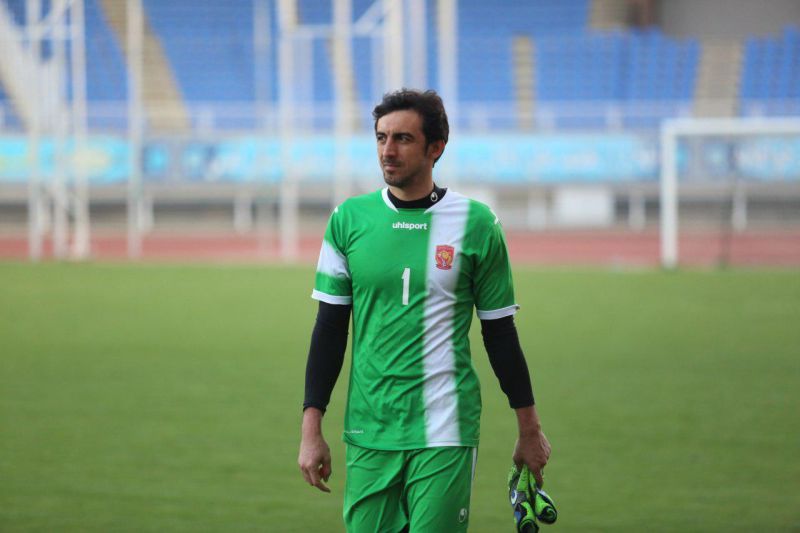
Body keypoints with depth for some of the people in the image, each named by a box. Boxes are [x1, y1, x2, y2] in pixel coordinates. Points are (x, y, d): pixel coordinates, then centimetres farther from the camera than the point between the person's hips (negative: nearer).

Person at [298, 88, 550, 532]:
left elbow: (500, 332, 6)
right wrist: (311, 430, 2)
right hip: (367, 433, 2)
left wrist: (529, 429, 9)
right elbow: (329, 330, 7)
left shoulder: (475, 224, 0)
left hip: (444, 436, -2)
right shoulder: (349, 219, 4)